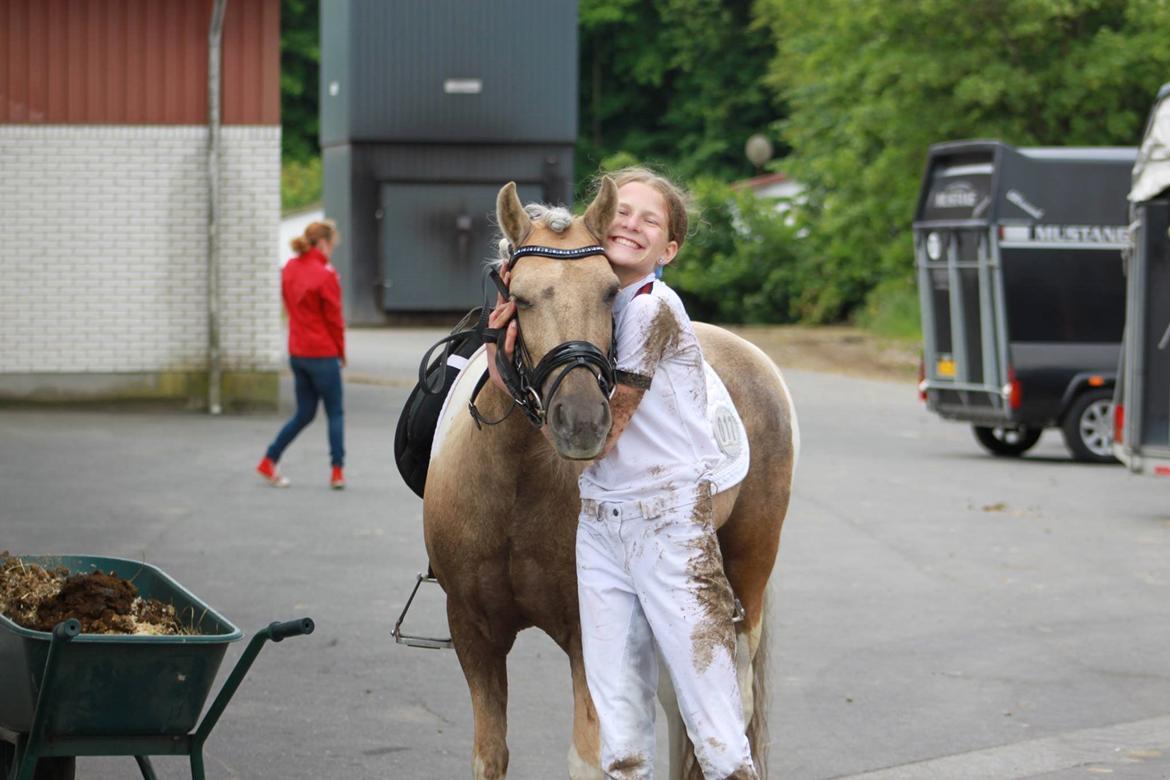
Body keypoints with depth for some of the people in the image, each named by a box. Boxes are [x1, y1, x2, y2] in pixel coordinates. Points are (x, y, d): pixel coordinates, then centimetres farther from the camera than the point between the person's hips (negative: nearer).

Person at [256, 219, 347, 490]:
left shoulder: (289, 269, 5)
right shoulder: (325, 275, -16)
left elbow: (290, 305, 10)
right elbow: (334, 318, -11)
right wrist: (341, 353, 3)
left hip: (296, 353, 7)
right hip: (323, 354, -7)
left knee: (303, 414, 17)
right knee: (335, 414, 5)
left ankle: (269, 461, 14)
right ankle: (337, 472, 4)